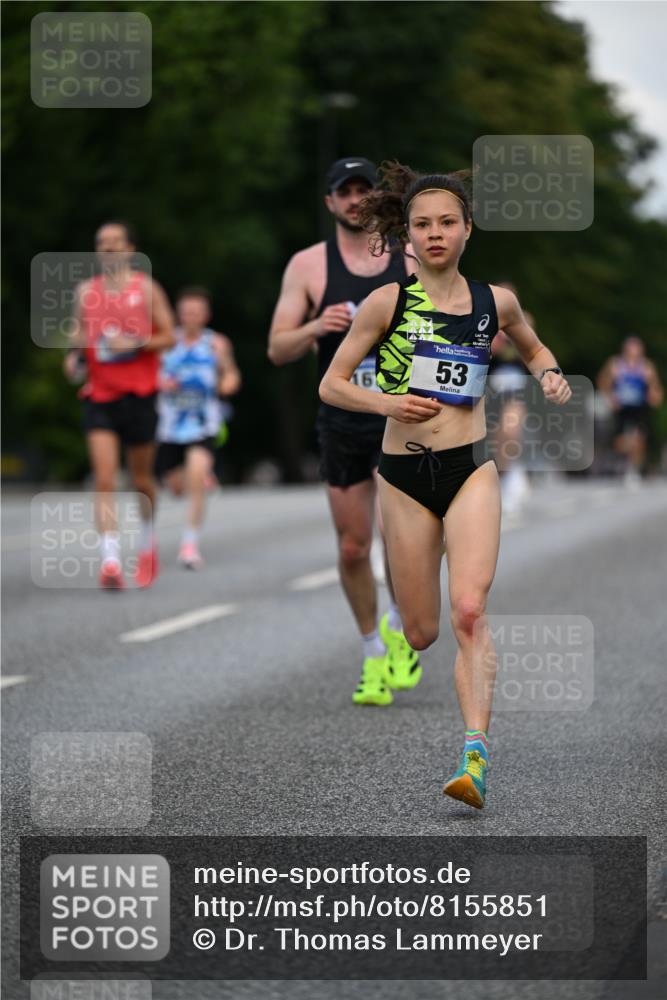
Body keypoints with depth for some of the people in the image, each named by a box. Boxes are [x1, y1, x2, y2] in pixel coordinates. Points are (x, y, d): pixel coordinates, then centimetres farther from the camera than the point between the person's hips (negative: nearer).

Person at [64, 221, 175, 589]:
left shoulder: (146, 288, 1)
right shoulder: (86, 291, 8)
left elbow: (168, 336, 0)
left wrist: (136, 344, -16)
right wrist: (73, 356, -2)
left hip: (139, 394, -1)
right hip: (98, 396, 1)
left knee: (141, 478, 10)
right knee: (104, 480, -13)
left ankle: (147, 543, 36)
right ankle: (110, 561, -21)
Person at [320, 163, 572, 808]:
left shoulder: (495, 302, 5)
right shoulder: (388, 303, -2)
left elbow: (534, 349, 26)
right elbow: (330, 385, 2)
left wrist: (549, 376, 3)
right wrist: (386, 403, -15)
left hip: (470, 469, 0)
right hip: (403, 475, 0)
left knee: (468, 612, -18)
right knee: (420, 632, 7)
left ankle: (475, 755, -24)